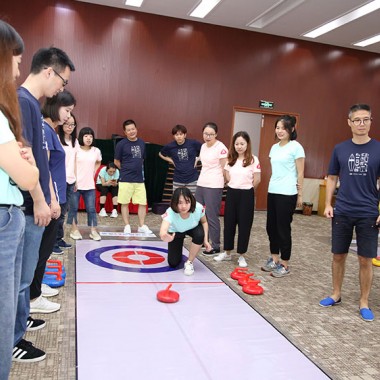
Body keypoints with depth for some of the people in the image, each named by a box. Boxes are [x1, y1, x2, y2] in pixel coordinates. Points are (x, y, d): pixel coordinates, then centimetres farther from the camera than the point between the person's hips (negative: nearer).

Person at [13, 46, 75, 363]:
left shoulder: (32, 103, 15)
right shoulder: (22, 101, -16)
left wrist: (50, 198, 17)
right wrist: (39, 201, -17)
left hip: (36, 205, 10)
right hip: (28, 207, -10)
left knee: (25, 271, 20)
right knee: (21, 274, 1)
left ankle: (21, 318, 36)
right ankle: (12, 340, 15)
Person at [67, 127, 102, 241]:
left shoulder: (96, 151, 4)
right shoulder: (76, 150, -8)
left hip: (89, 185, 3)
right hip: (76, 184, -3)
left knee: (91, 209, 5)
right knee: (73, 208, 7)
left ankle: (93, 231, 12)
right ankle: (74, 230, 18)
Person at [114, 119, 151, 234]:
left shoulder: (142, 143, 8)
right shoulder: (121, 144, -6)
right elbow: (116, 161, 1)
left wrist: (138, 169, 11)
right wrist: (126, 170, 5)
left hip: (139, 179, 4)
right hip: (126, 179, -4)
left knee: (143, 203, 4)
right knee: (125, 203, 4)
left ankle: (142, 226, 15)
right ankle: (127, 226, 15)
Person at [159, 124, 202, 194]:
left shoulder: (193, 143, -7)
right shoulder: (170, 146, -2)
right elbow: (161, 154, 17)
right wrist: (170, 160, 4)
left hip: (192, 179, -1)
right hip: (177, 180, 2)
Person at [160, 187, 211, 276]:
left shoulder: (198, 208, -36)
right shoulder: (170, 213, -43)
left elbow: (204, 222, -12)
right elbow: (163, 230, -62)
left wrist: (205, 240, -21)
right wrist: (164, 235, -86)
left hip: (193, 228, 1)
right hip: (176, 232, -1)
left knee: (200, 235, -35)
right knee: (173, 263, -4)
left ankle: (189, 262, -10)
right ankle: (178, 248, 31)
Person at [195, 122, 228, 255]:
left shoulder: (221, 148, -14)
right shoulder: (203, 146, 10)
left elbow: (225, 169, -10)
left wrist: (221, 182, 0)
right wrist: (203, 178, 16)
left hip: (214, 186, -8)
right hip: (201, 184, 8)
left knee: (212, 217, -2)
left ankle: (216, 246, 9)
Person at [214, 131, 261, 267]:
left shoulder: (253, 160, -10)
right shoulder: (231, 159, 4)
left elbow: (257, 180, -8)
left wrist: (247, 189, 2)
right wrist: (235, 186, 7)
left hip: (246, 195, -4)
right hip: (231, 193, 4)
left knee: (244, 225, 3)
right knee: (229, 223, 10)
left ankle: (241, 256, 15)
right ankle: (227, 252, 24)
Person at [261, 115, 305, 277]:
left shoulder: (296, 147, -9)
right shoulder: (274, 147, 12)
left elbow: (300, 173, -8)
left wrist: (299, 195, -7)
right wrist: (272, 186, 15)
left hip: (287, 194, -7)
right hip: (272, 191, 7)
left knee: (283, 228, 0)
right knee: (271, 227, 12)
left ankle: (285, 265, 13)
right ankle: (274, 259, 27)